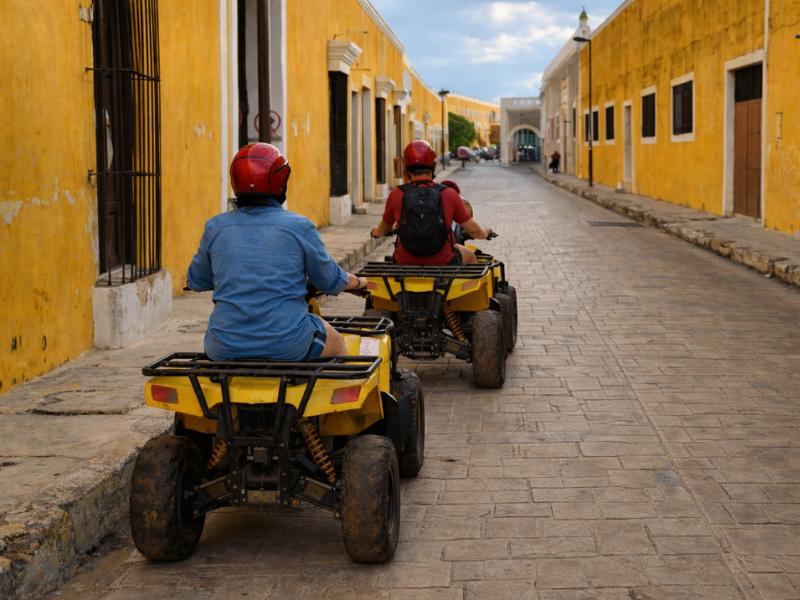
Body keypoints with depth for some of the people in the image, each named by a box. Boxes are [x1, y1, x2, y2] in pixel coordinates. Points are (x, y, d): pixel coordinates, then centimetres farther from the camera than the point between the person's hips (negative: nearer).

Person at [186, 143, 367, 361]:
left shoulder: (216, 227, 1)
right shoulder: (299, 226, -5)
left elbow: (195, 281, 16)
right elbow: (330, 282, 6)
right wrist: (358, 282, 29)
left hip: (225, 350, 2)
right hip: (288, 347, -2)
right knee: (337, 344, 30)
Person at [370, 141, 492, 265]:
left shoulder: (396, 195, -6)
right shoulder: (449, 195, -8)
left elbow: (383, 230, 12)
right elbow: (474, 231, 0)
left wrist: (376, 231, 37)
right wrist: (484, 233, 25)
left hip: (406, 264, 1)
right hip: (443, 263, -1)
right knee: (470, 256, 31)